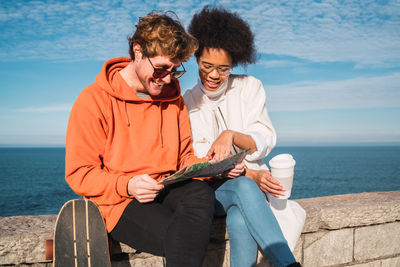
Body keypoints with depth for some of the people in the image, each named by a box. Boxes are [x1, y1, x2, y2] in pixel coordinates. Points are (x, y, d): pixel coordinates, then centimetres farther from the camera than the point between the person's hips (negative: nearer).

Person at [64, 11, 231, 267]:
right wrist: (127, 186, -21)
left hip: (168, 191, 5)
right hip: (122, 203, -5)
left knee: (201, 193, -32)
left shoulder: (173, 97, 13)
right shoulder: (95, 100, -4)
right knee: (188, 244, -32)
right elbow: (79, 174, -4)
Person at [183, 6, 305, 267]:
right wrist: (249, 174, -21)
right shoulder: (189, 102, 6)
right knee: (243, 187, -36)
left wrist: (231, 134, -24)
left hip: (253, 180, 1)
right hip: (211, 188, 0)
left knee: (239, 219, -35)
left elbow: (265, 141, -2)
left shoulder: (249, 87, 7)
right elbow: (201, 159, -4)